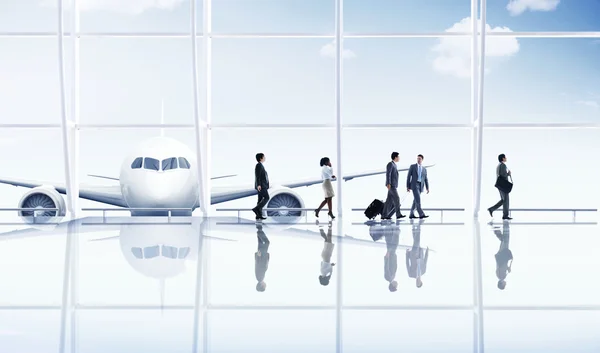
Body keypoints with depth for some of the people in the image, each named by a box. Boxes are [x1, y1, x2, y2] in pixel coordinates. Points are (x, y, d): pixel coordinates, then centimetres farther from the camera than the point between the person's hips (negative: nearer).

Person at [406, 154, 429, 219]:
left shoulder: (424, 169, 17)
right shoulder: (412, 166, 4)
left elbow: (426, 180, 13)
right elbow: (408, 176, 1)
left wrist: (427, 188, 1)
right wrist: (407, 187, -6)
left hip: (420, 186, 5)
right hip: (414, 185, -5)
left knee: (415, 201, 5)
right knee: (418, 199, -17)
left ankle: (411, 215, 12)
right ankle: (421, 214, -22)